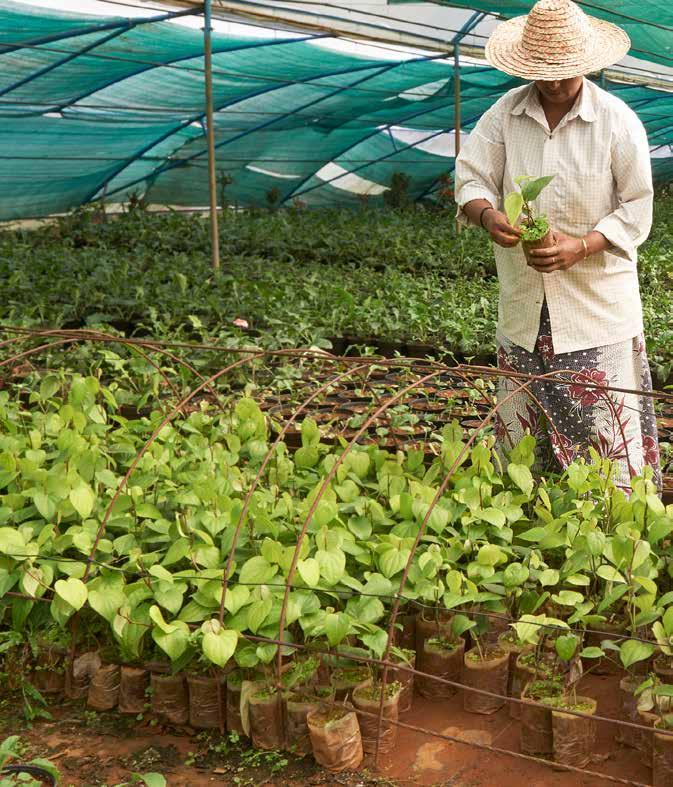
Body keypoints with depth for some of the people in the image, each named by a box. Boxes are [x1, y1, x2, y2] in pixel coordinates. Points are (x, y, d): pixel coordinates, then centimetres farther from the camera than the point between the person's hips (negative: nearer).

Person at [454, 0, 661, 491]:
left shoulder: (618, 120, -6)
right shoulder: (505, 113, 2)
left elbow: (637, 210, -5)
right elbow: (471, 179, 2)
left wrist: (582, 245, -20)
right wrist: (488, 215, -21)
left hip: (597, 300, -3)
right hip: (524, 303, 3)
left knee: (607, 424, -3)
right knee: (521, 426, 11)